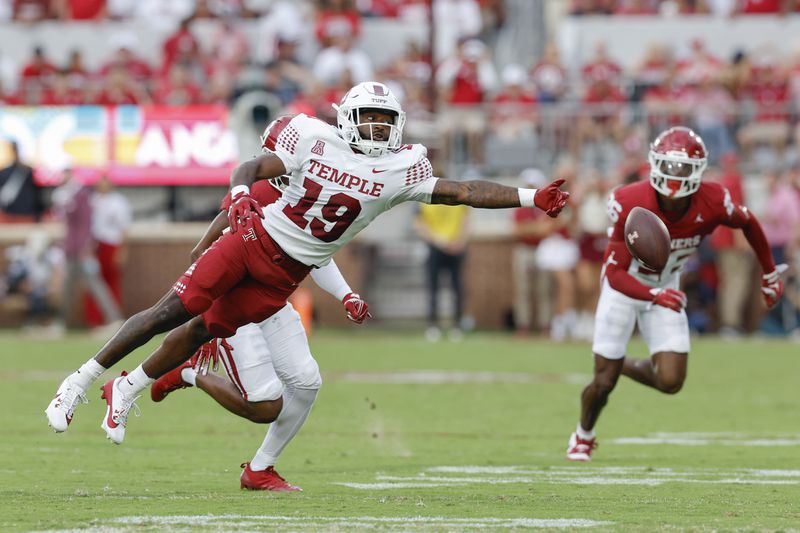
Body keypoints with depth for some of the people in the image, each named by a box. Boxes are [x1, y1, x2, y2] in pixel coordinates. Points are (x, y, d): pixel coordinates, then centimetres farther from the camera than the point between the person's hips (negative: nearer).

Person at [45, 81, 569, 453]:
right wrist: (239, 192, -31)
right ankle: (82, 380, 1)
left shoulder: (401, 170, -9)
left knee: (204, 331, 1)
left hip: (286, 274, 2)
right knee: (173, 311, -9)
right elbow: (255, 166, -8)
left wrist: (531, 198, -20)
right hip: (256, 236, -2)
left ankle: (126, 392, 20)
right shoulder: (316, 140, -12)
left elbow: (463, 191, -12)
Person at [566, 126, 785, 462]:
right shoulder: (631, 205, -34)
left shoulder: (712, 203, -26)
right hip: (624, 287, -3)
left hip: (666, 288, 3)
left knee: (670, 382, -8)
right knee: (604, 381, 2)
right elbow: (615, 274, -32)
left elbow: (748, 224, -2)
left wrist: (770, 273, 10)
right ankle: (583, 435, 36)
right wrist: (655, 295, -50)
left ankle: (624, 366, 26)